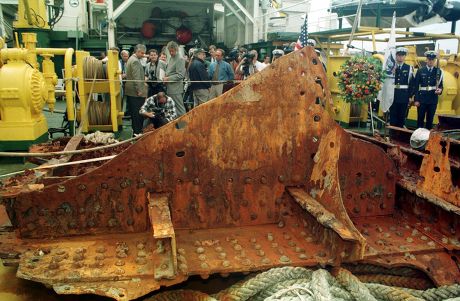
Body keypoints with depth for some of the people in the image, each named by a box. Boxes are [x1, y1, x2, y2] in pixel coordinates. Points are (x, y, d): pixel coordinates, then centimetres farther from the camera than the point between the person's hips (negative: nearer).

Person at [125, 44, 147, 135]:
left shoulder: (131, 59, 17)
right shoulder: (135, 61, -16)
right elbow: (136, 77, -20)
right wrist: (139, 90, -20)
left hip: (131, 90, 11)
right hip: (136, 91, -11)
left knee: (134, 112, 14)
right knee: (138, 112, -7)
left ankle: (135, 129, 22)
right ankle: (137, 132, -5)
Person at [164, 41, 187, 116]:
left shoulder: (180, 59, -11)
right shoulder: (171, 58, 17)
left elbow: (180, 75, -18)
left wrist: (168, 78, -17)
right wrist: (165, 75, 10)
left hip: (176, 89, -9)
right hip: (170, 88, 9)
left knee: (179, 108, -5)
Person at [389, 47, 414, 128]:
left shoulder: (409, 68, 5)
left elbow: (412, 83, 4)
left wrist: (410, 95, -1)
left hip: (404, 96, 1)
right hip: (393, 95, 0)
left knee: (402, 116, 6)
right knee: (393, 115, 3)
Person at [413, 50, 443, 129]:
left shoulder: (438, 71, 6)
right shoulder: (420, 71, 3)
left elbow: (440, 85, 8)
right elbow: (416, 86, 0)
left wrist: (440, 90, -16)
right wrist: (416, 99, -6)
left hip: (433, 99, 1)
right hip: (422, 98, -1)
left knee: (430, 119, 6)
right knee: (420, 119, 3)